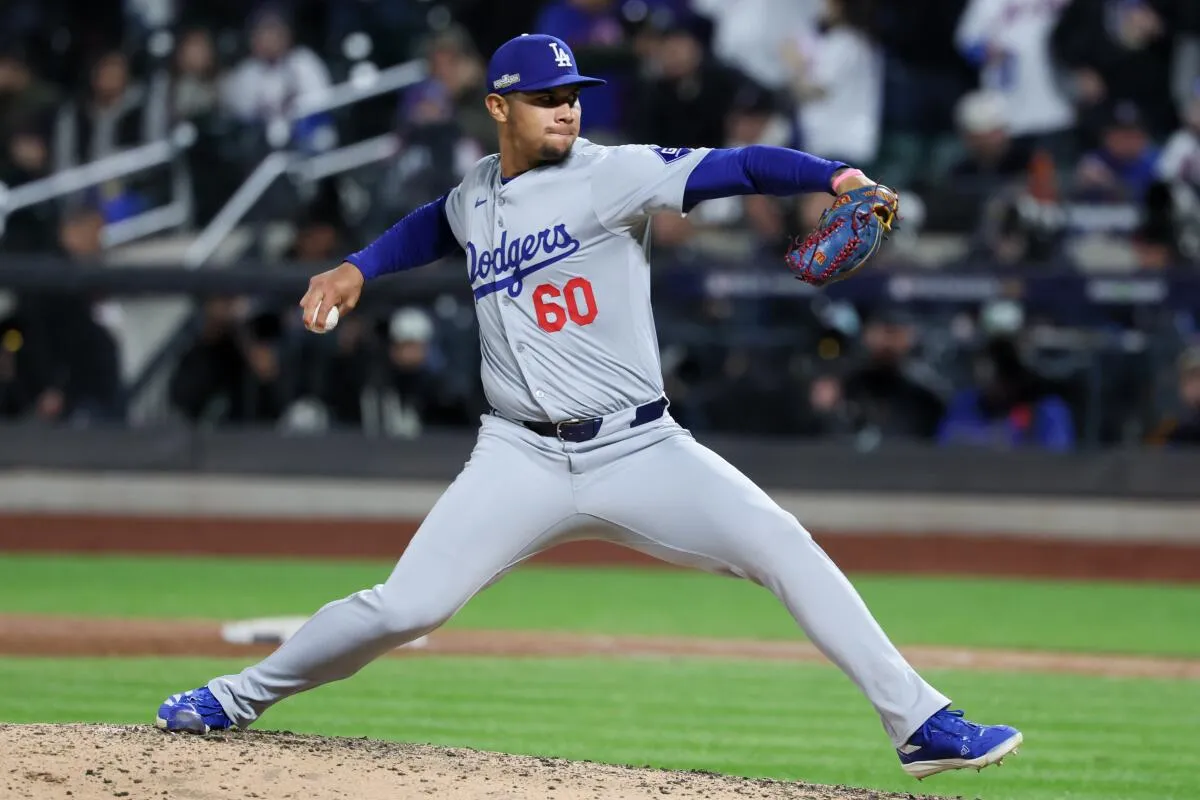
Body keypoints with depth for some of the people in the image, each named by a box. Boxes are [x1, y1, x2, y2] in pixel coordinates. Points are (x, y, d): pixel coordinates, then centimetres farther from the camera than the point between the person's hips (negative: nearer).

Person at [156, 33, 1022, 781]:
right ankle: (238, 699, 16)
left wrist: (833, 175, -37)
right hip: (522, 460, 2)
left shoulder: (611, 175, -7)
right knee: (405, 607, -5)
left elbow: (731, 169, -21)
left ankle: (919, 722, -14)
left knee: (784, 547, -18)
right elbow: (439, 224, 35)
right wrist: (357, 268, 22)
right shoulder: (476, 193, 8)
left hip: (639, 451, -2)